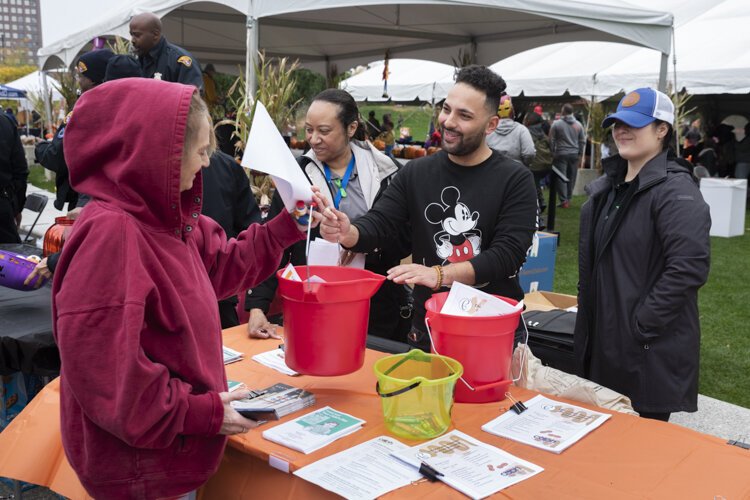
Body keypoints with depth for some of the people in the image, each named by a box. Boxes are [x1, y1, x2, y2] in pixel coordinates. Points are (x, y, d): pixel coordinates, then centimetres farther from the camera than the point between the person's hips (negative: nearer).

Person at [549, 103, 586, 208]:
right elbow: (582, 141, 8)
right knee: (572, 177, 11)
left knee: (561, 178, 0)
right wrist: (580, 154, 15)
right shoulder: (578, 124, 6)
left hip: (561, 154, -3)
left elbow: (551, 140, -5)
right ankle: (568, 199, 16)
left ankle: (564, 201, -3)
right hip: (574, 154, 3)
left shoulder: (556, 124, -5)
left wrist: (552, 153, 5)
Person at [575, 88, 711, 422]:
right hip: (603, 340, 8)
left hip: (651, 352, -8)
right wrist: (585, 307, 14)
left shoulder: (676, 191, -15)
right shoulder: (608, 187, 11)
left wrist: (642, 324, -22)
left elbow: (690, 267, -25)